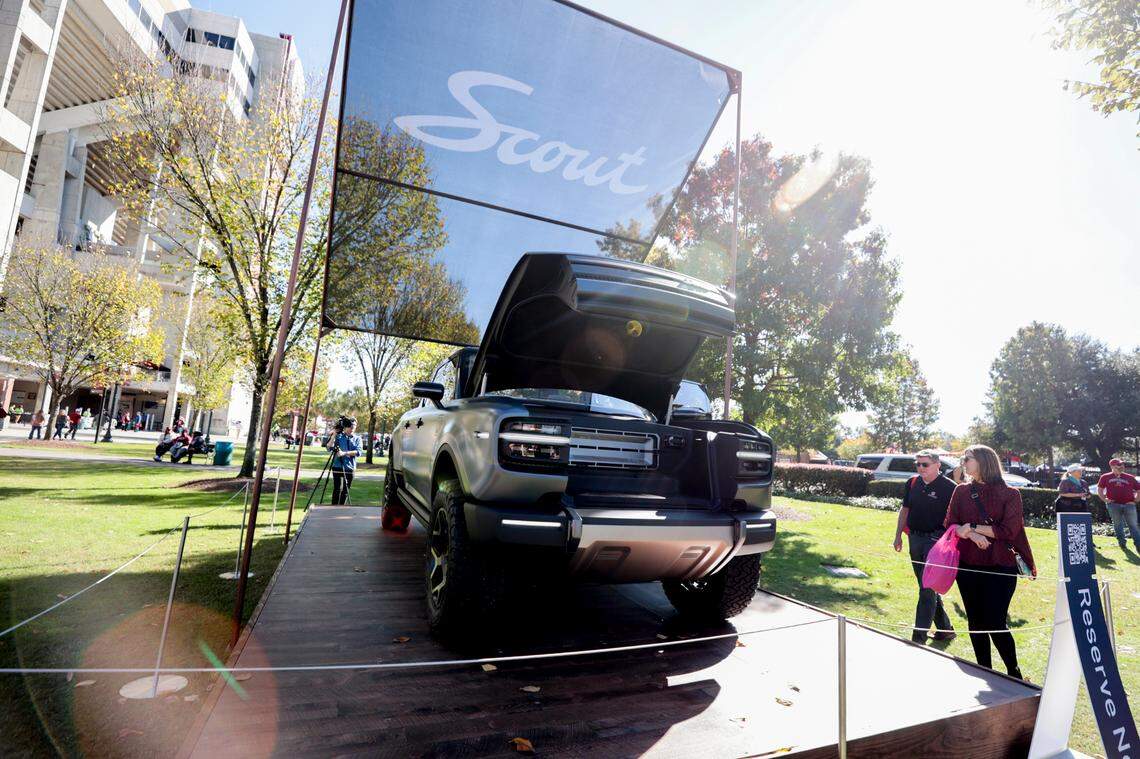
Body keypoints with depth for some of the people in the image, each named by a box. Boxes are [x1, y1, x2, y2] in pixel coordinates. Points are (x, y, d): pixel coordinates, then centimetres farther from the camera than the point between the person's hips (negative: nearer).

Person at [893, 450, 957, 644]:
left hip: (936, 540, -7)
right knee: (926, 586, 16)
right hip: (915, 538, 7)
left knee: (928, 589, -6)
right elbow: (904, 510, 15)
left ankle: (919, 637, -1)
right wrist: (898, 535, 14)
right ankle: (945, 629, 33)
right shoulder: (912, 483, 7)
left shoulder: (948, 487, -11)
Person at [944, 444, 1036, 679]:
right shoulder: (961, 491, 7)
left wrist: (973, 526, -9)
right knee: (975, 623, 11)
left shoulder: (1009, 494, -3)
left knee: (996, 625, -3)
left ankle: (1014, 672, 22)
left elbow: (1009, 530, -10)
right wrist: (971, 535, -15)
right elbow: (950, 524, 2)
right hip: (967, 565, 4)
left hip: (1000, 568, -4)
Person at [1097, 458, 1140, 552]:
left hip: (1129, 505, 1)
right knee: (1117, 525, 8)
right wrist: (1105, 499, 4)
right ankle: (1122, 543, 20)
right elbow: (1099, 489, 14)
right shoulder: (1106, 477, 7)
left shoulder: (1130, 477, 10)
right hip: (1114, 505, -1)